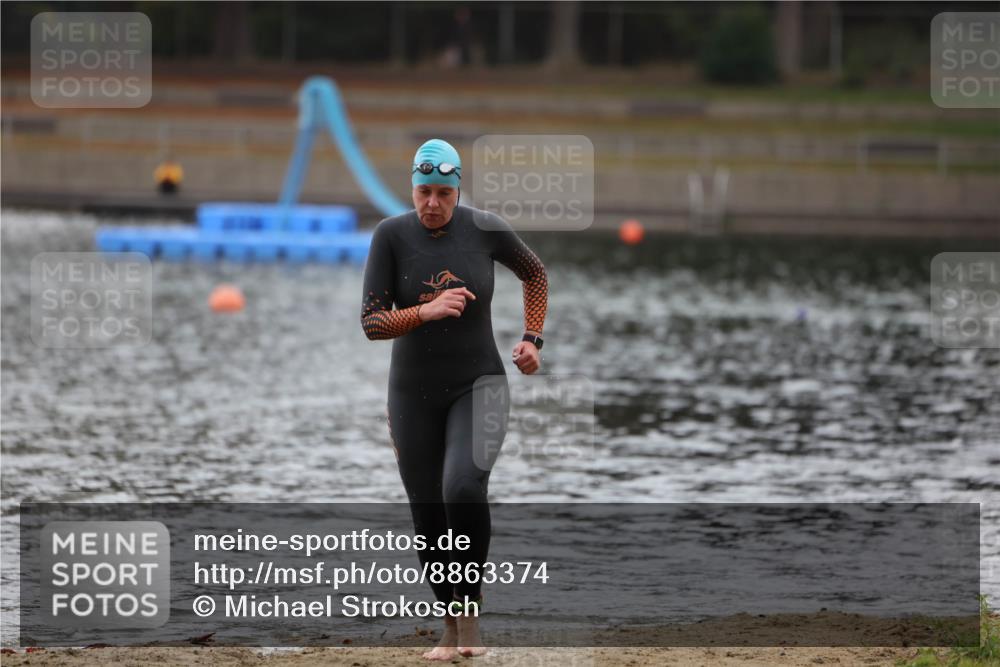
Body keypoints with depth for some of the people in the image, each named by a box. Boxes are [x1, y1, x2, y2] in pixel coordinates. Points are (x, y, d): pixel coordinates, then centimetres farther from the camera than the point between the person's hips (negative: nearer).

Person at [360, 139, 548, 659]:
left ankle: (470, 603, -7)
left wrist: (531, 338, 6)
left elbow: (534, 273, 13)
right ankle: (451, 627, 24)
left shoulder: (486, 229, -8)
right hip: (413, 394, 2)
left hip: (478, 385, -2)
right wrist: (426, 311, -29)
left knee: (463, 488, -26)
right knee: (428, 516, 5)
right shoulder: (391, 235, -10)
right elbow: (371, 323, -13)